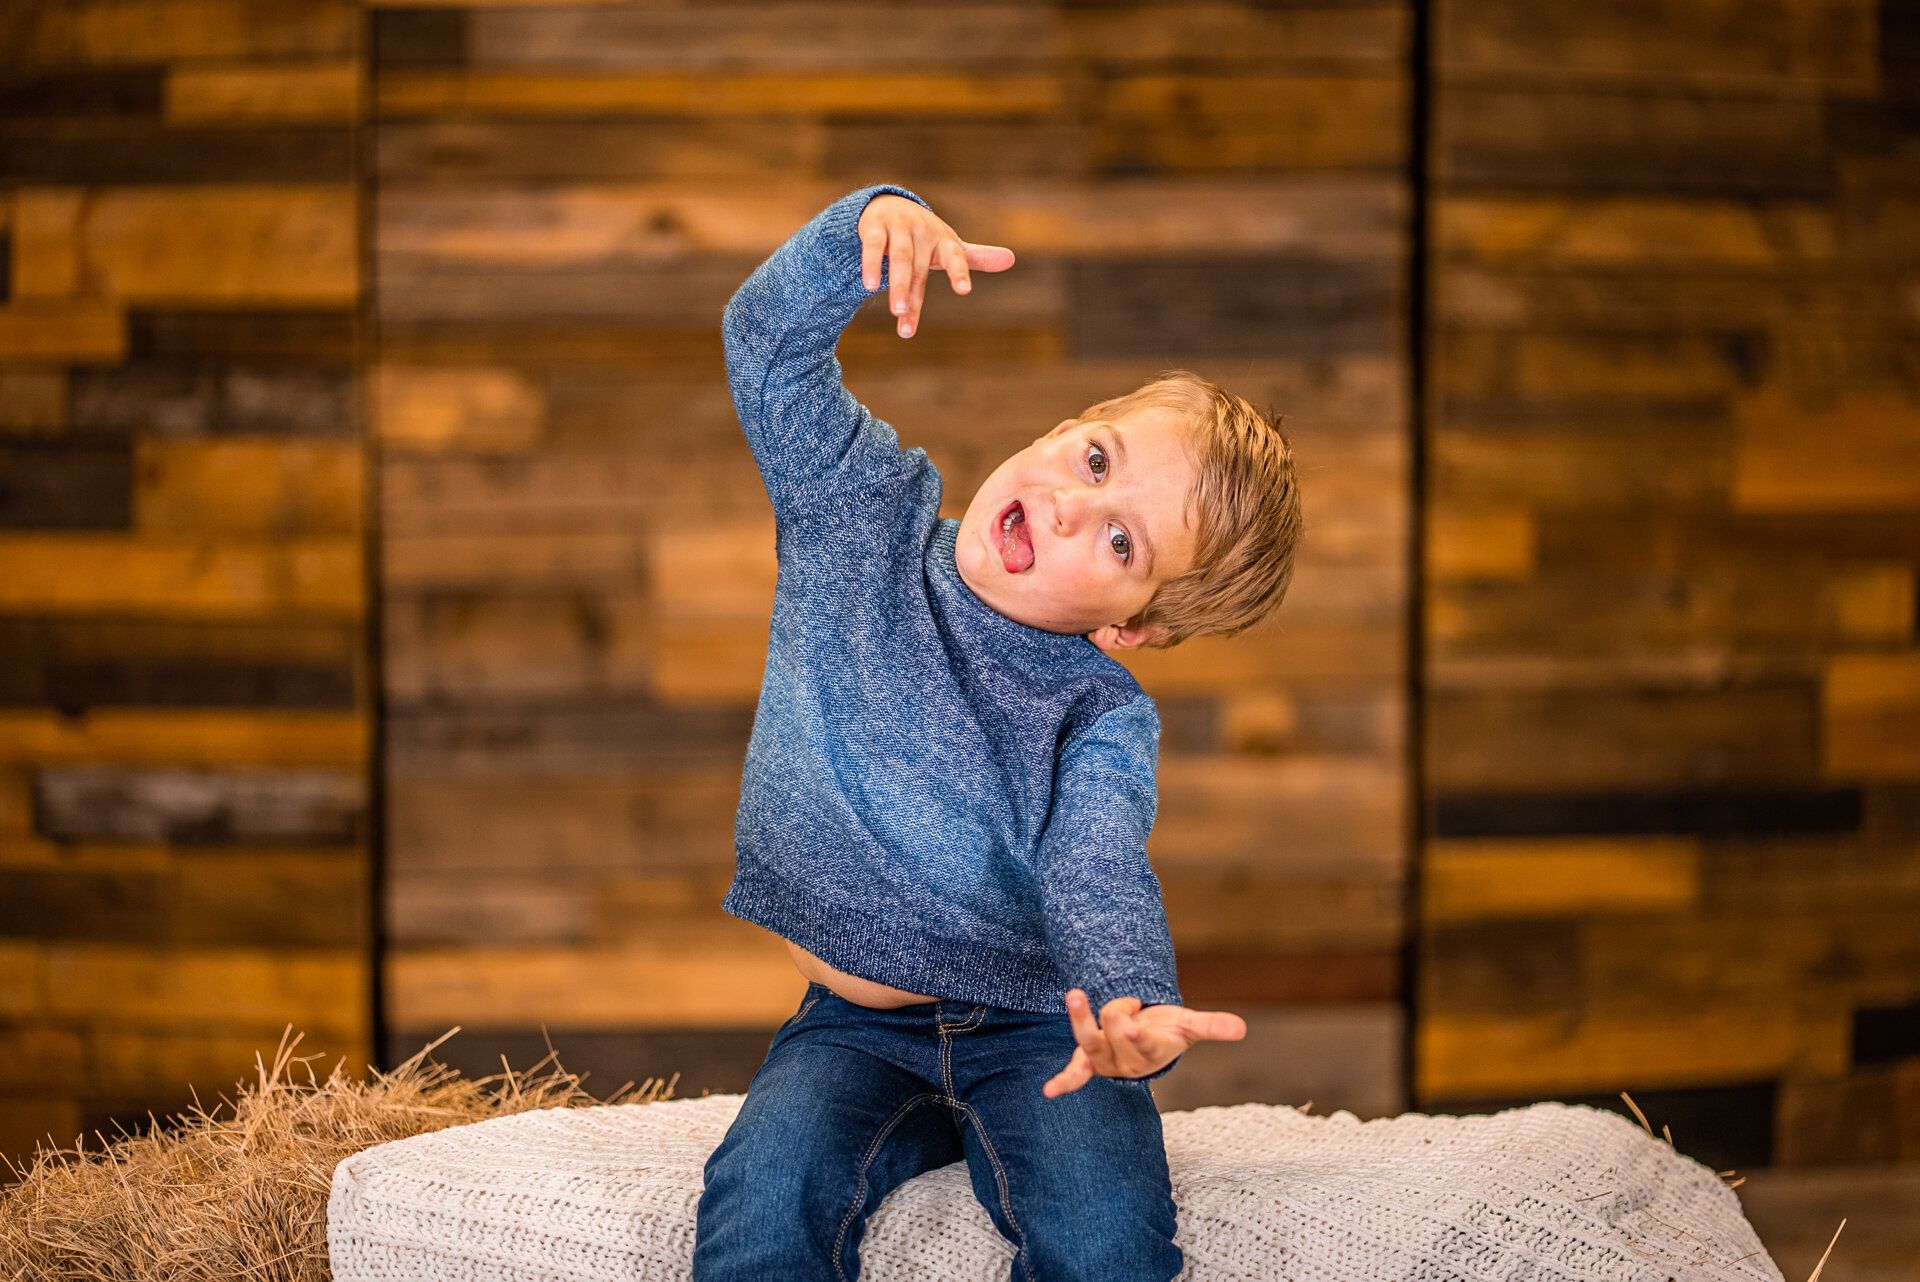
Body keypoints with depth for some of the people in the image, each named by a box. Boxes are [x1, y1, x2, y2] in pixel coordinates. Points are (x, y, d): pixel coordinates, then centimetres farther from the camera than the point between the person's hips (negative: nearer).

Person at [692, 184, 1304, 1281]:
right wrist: (869, 225, -32)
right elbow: (771, 345, -12)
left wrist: (1135, 1011, -54)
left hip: (1033, 1030, -2)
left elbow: (1098, 877, -30)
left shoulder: (1106, 722, -14)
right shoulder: (864, 518, -5)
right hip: (852, 1032, 2)